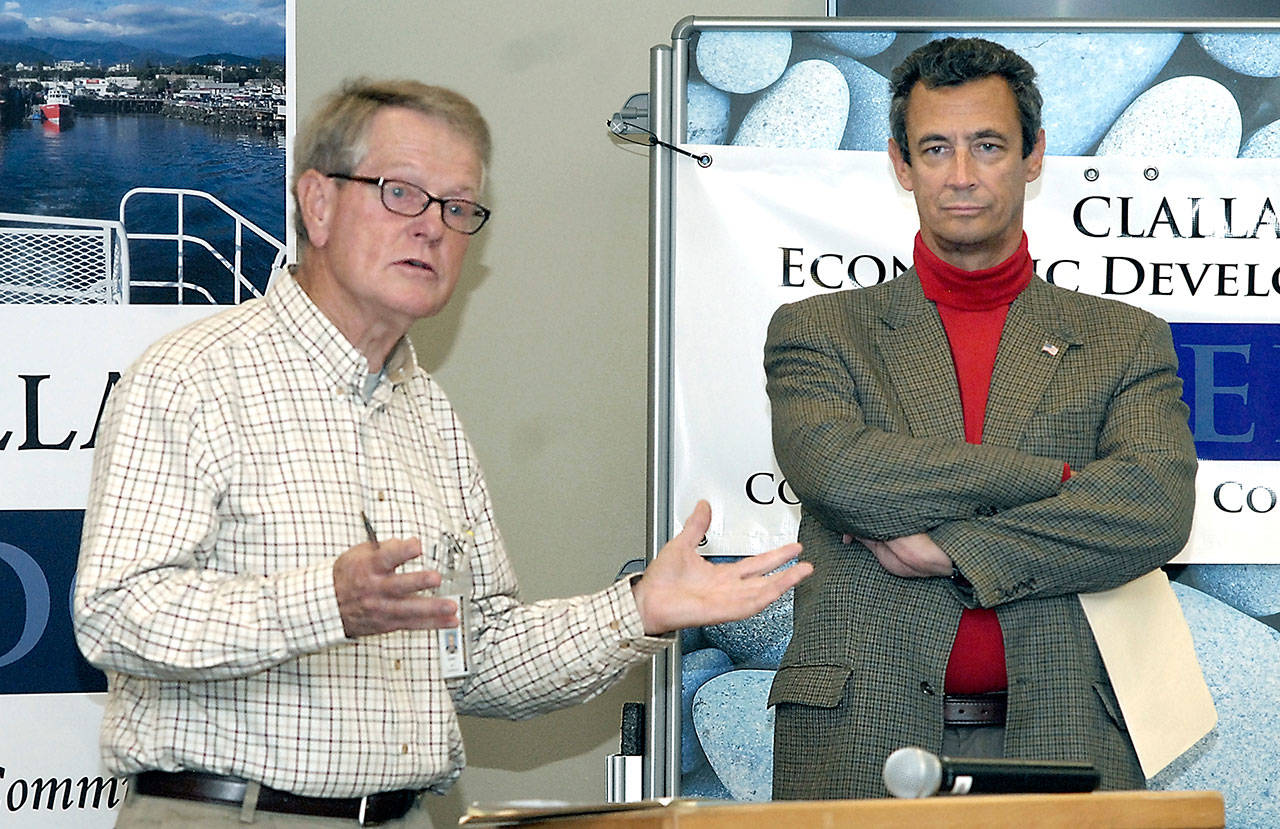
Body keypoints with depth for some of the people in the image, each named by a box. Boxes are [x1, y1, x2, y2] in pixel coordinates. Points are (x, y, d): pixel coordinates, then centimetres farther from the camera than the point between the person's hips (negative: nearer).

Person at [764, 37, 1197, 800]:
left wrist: (953, 550, -8)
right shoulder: (819, 331, 12)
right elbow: (838, 470, -8)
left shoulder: (1126, 341, 14)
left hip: (1062, 742, 1)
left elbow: (1158, 508, -3)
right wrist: (1058, 478, -6)